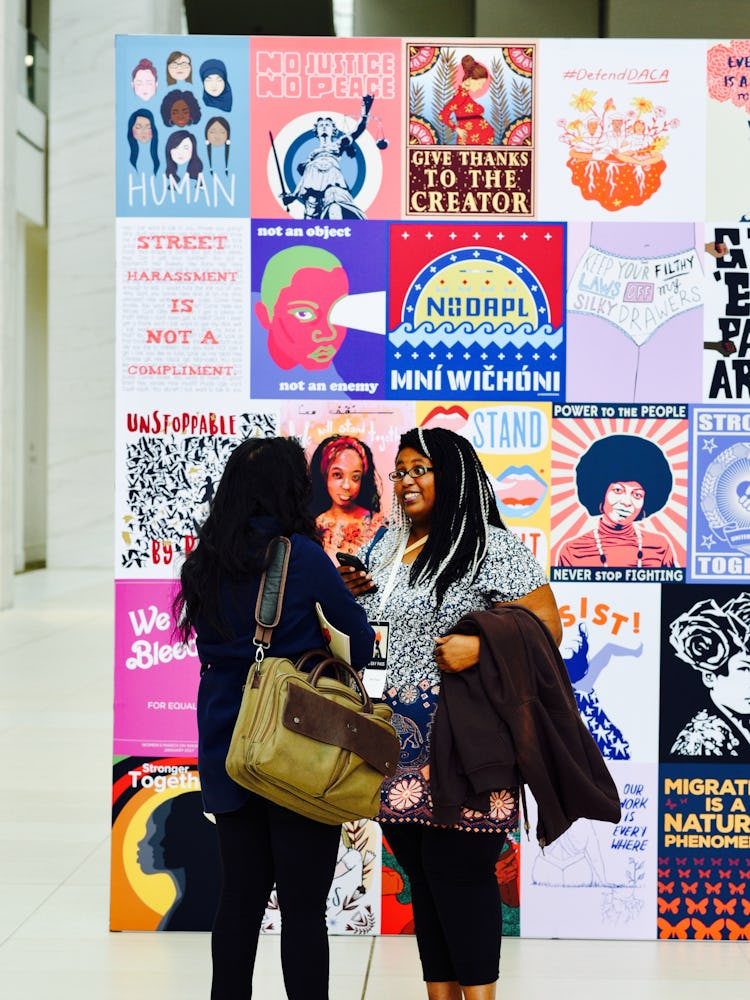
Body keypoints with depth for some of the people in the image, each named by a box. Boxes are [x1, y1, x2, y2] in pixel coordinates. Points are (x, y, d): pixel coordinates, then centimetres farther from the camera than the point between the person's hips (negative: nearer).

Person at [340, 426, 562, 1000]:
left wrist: (479, 647, -24)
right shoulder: (383, 549, 17)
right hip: (399, 746, 7)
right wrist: (345, 592, 7)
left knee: (460, 871, -5)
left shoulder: (492, 547, -5)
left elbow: (546, 626, -10)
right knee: (422, 874, 12)